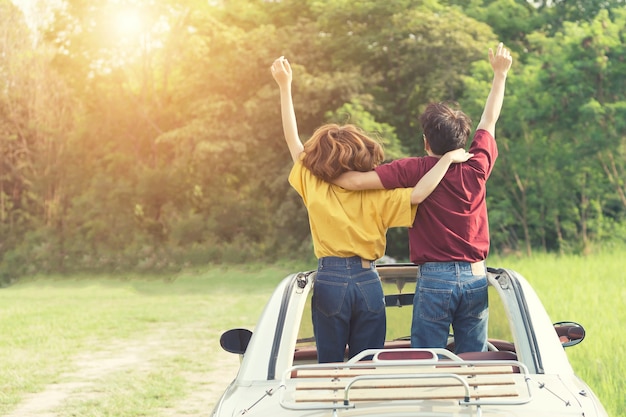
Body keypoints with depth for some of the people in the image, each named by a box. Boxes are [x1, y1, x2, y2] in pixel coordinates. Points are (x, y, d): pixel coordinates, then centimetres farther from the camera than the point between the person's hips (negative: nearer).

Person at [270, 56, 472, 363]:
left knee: (329, 364, 9)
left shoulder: (313, 188, -3)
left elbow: (293, 140, 4)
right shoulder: (375, 197, -6)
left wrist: (285, 85, 6)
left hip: (329, 282, 0)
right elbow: (418, 194, -20)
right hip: (368, 283, 0)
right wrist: (448, 158, -11)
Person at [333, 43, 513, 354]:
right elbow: (489, 119, 18)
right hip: (476, 279, 4)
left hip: (435, 280, -4)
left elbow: (355, 181, -18)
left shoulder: (416, 171, -10)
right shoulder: (477, 167, 1)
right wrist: (500, 74, 31)